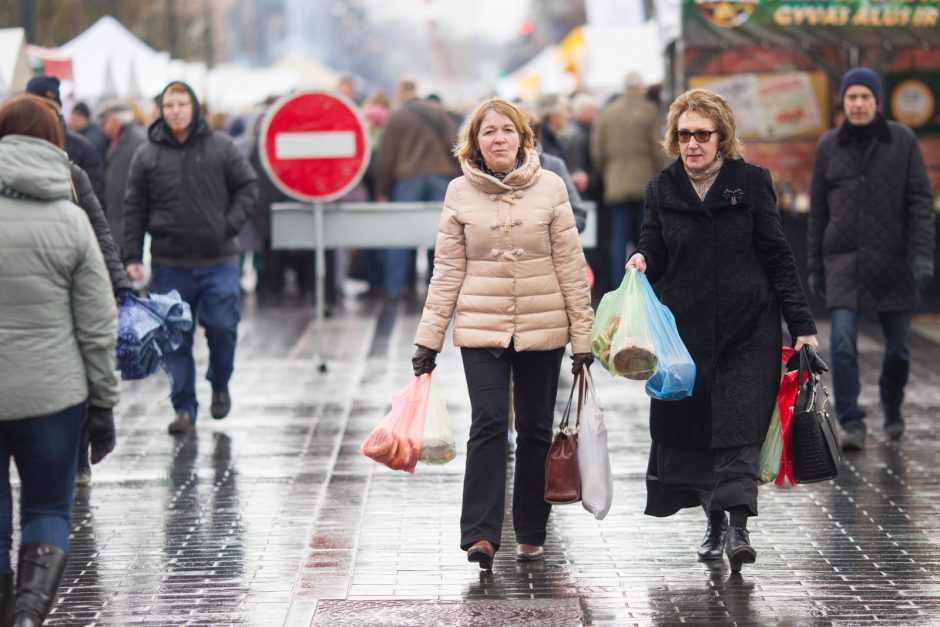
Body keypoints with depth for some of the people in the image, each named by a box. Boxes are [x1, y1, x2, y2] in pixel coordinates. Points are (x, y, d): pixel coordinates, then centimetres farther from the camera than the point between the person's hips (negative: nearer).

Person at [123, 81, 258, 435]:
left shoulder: (221, 147, 2)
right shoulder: (147, 155, 3)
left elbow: (248, 187, 8)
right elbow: (134, 208, 6)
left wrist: (231, 224, -7)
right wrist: (132, 257, 2)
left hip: (218, 260, -1)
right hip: (170, 263, 1)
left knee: (222, 327, -5)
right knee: (175, 339, 2)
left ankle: (220, 385, 22)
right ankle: (184, 409, 10)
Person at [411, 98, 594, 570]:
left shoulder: (549, 188, 0)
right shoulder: (460, 194, 1)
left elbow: (570, 265, 2)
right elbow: (447, 270, 4)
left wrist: (582, 334, 1)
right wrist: (428, 339, 1)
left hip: (542, 327, 1)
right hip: (481, 327, -1)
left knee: (536, 429, 7)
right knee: (488, 424, -13)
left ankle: (531, 533, 19)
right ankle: (481, 533, -16)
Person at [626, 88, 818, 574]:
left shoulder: (751, 182, 0)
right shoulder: (662, 189, 6)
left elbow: (777, 257, 2)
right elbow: (655, 255, 11)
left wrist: (801, 325, -1)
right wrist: (641, 261, -14)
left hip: (747, 328, -2)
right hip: (686, 328, 3)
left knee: (739, 425, -12)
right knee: (689, 424, 4)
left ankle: (738, 527, -16)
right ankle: (715, 523, 19)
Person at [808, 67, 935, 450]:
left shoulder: (902, 141, 1)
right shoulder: (829, 146, 6)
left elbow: (921, 201, -2)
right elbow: (818, 212, 10)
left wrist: (923, 254, -13)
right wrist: (815, 267, 9)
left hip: (892, 260, 0)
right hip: (843, 261, 0)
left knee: (898, 346, 9)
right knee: (842, 343, -14)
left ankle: (892, 408, 35)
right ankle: (851, 425, -9)